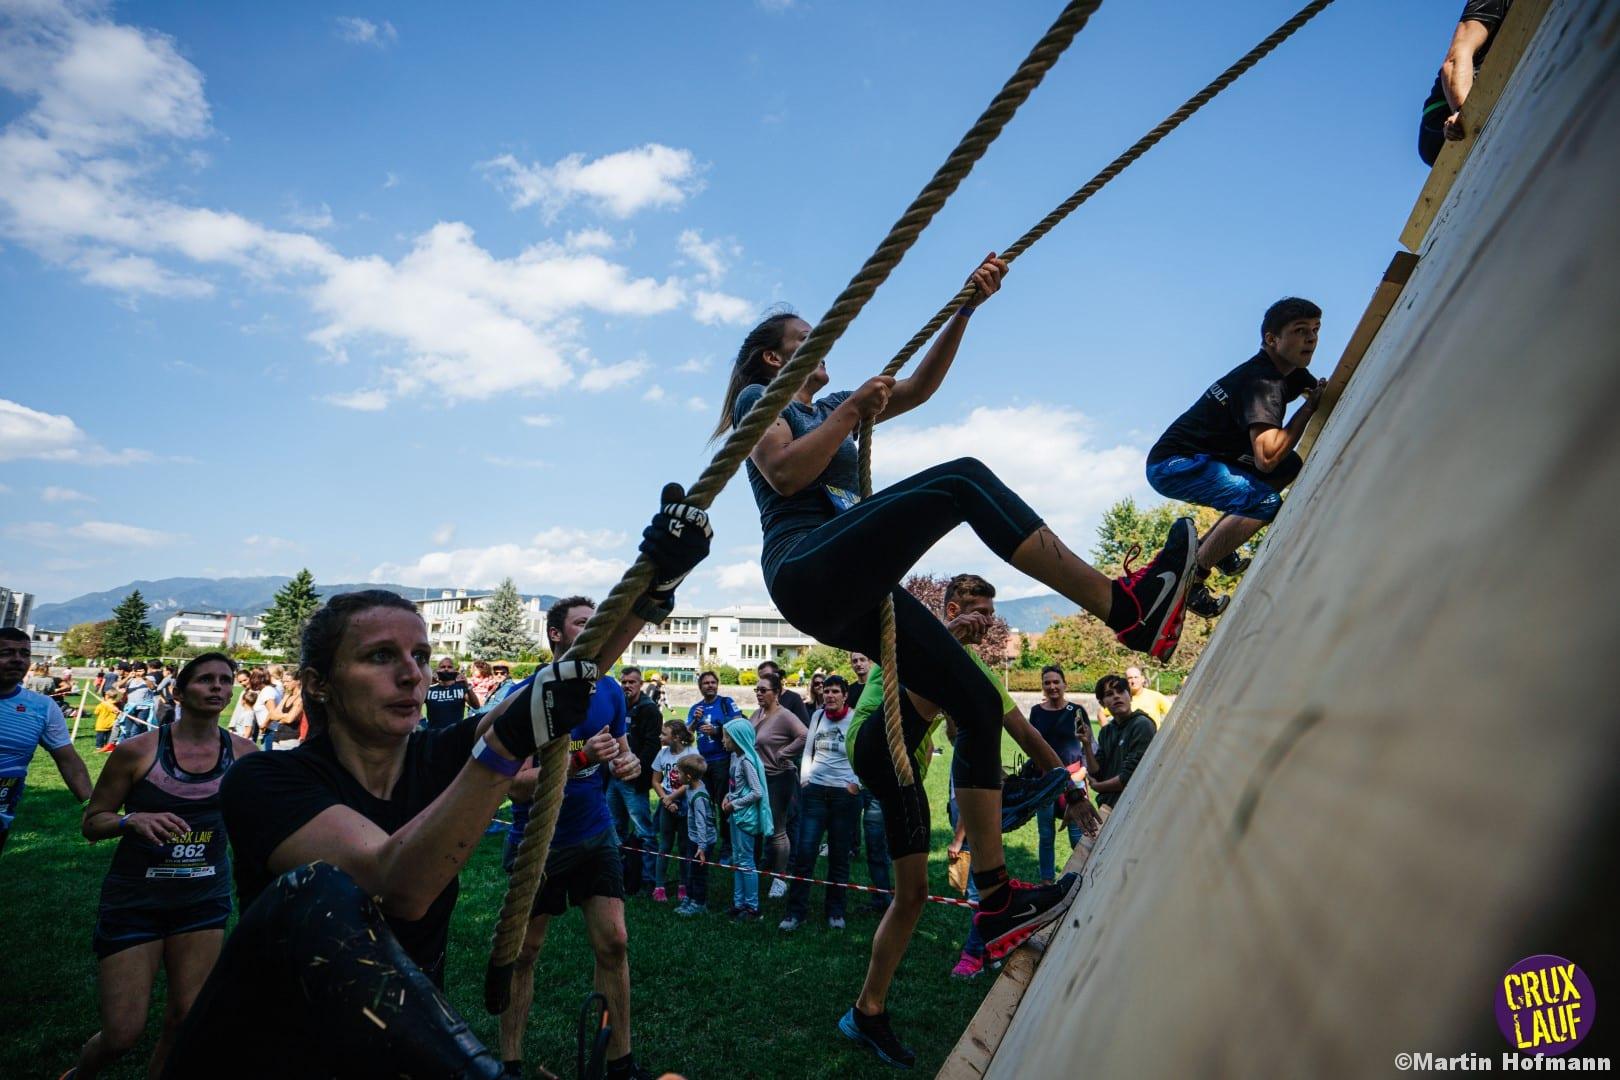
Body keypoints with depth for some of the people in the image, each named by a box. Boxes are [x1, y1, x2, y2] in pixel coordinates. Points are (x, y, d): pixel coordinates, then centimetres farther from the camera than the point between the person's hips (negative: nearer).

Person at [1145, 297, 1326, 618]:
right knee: (1265, 502, -25)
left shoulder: (1288, 369, 9)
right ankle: (1190, 581, -13)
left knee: (1290, 466, 11)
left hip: (1202, 458, 10)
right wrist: (1308, 408, -20)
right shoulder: (1262, 382, -22)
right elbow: (1266, 458, -32)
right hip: (1173, 465, -10)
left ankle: (1211, 544, 11)